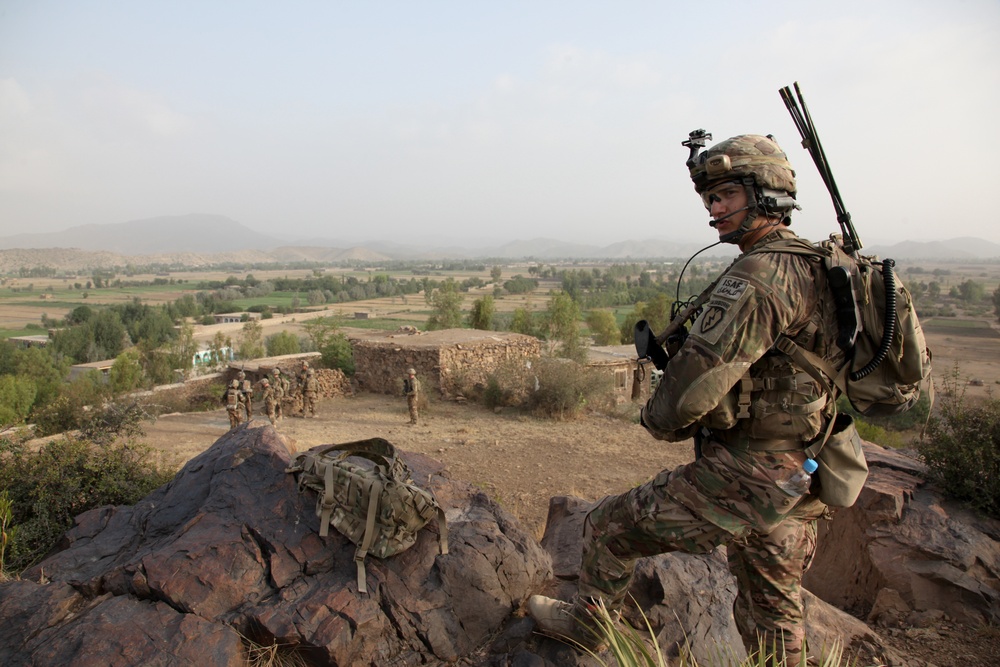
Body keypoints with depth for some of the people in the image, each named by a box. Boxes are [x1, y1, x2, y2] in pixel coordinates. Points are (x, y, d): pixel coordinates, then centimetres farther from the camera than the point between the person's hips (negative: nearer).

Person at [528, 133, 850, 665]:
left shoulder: (760, 274, -21)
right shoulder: (813, 268, 11)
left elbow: (696, 379, -27)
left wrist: (658, 419, -6)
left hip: (742, 481, -9)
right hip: (797, 485, 9)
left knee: (609, 526, 11)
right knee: (774, 623, 25)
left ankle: (584, 624, 36)